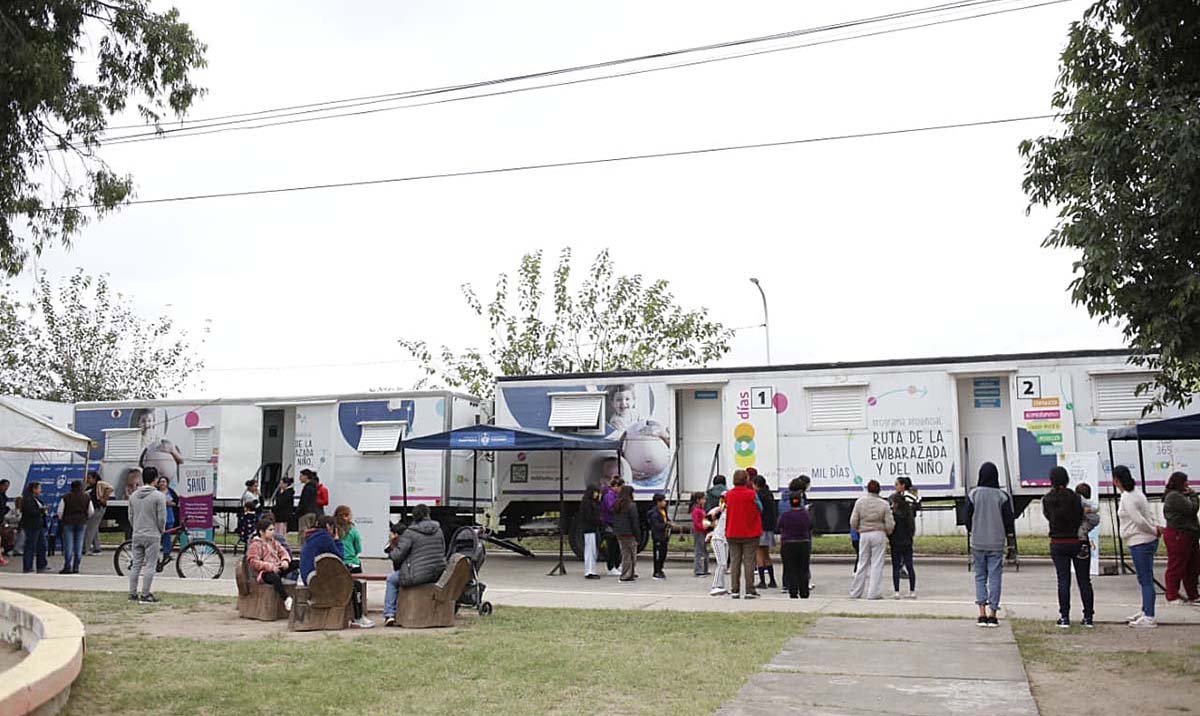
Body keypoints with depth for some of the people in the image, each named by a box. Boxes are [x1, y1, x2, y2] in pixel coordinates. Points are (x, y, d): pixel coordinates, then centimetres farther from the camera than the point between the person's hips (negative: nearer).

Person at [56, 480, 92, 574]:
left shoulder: (66, 497, -5)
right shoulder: (86, 497, 2)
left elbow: (60, 511, -4)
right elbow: (91, 511, 5)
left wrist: (61, 520, 14)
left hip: (68, 522, -2)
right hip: (82, 523, 2)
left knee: (68, 546, 0)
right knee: (79, 545, 5)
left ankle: (67, 567, -2)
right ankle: (76, 567, 5)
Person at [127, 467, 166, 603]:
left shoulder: (134, 496, 7)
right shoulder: (159, 496, -12)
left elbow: (130, 517, 11)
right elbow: (162, 518, -11)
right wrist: (161, 530, 6)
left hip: (137, 535, 6)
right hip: (152, 536, -6)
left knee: (136, 565, 11)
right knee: (150, 566, -2)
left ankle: (132, 594, 14)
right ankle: (145, 595, -2)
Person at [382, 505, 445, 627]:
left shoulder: (410, 533, -10)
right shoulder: (438, 530, 7)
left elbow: (398, 556, -10)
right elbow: (443, 552, 16)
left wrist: (391, 548, 11)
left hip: (419, 575, -6)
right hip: (438, 575, 6)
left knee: (391, 580, 21)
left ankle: (389, 614, 15)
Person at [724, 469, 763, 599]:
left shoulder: (728, 495, -1)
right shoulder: (751, 494, -11)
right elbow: (759, 510, 0)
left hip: (732, 534, 3)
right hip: (750, 533, -3)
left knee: (734, 562, 7)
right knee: (749, 562, 1)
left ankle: (735, 591, 7)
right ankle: (750, 591, 0)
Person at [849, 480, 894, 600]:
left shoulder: (860, 502, -1)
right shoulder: (884, 504, -4)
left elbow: (853, 521, -1)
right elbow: (890, 524, -3)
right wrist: (887, 533, 18)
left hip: (864, 535, 2)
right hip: (879, 534, -2)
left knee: (862, 563, 11)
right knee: (877, 564, 3)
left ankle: (855, 592, 15)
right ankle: (874, 593, 4)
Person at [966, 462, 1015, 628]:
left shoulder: (973, 494, -4)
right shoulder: (1002, 496, -5)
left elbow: (968, 518, 0)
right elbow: (1008, 519, -2)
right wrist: (1008, 536, 12)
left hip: (977, 542, 1)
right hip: (997, 543, 0)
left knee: (980, 577, 10)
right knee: (994, 577, 5)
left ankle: (982, 614, 2)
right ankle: (992, 615, 5)